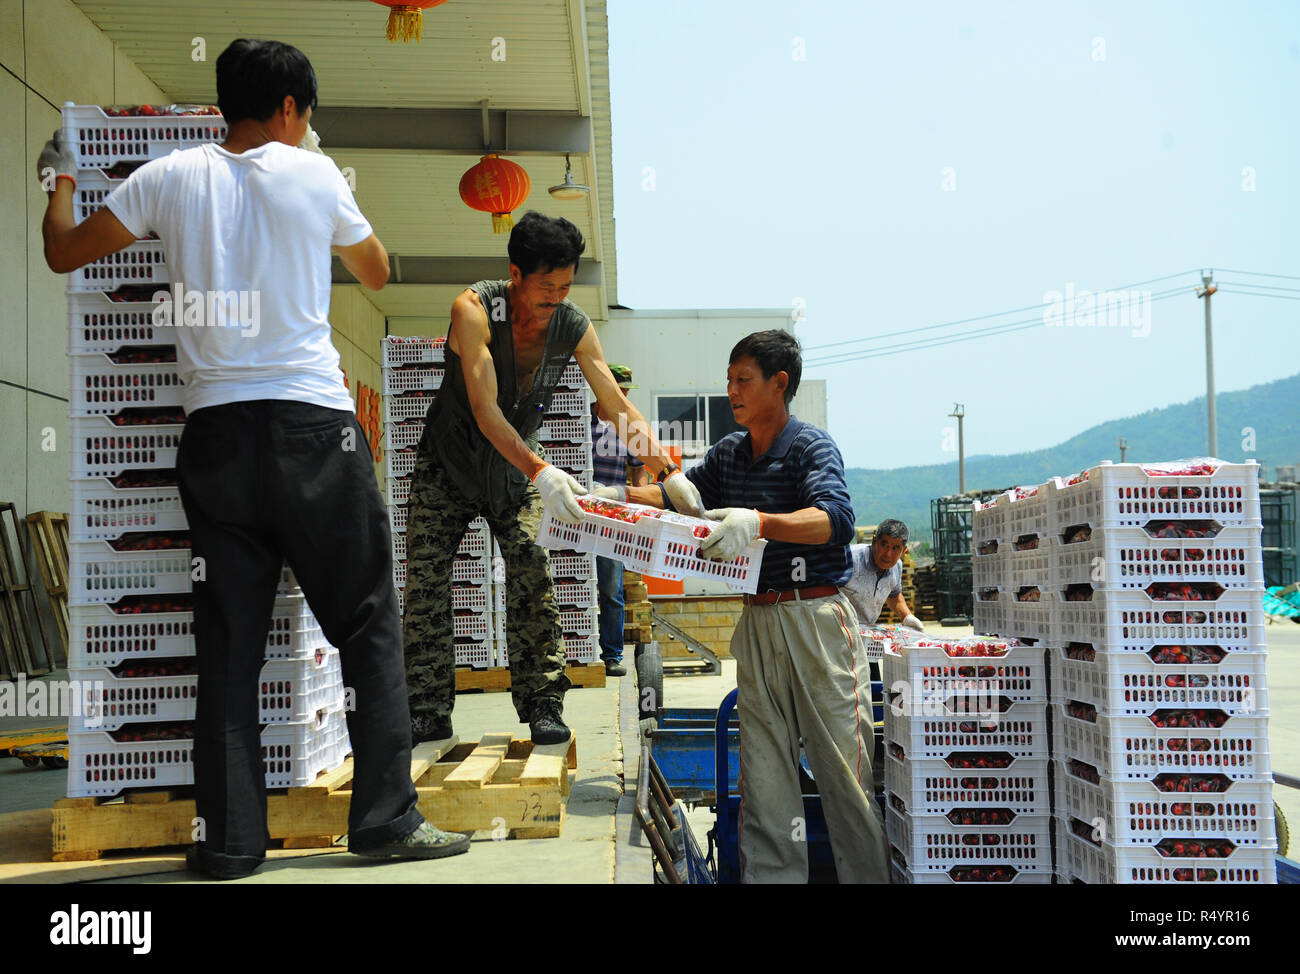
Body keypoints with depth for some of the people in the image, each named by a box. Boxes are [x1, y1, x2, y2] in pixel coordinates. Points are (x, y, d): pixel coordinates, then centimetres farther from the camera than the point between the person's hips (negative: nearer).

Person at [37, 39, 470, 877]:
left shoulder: (172, 178, 7)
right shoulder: (314, 174, 3)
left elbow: (64, 252, 16)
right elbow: (378, 272, 18)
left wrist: (62, 178, 35)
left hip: (216, 430, 3)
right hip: (313, 425, -2)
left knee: (229, 643, 6)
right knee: (368, 622, 5)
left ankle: (231, 840, 8)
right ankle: (386, 817, 5)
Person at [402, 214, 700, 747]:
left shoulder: (574, 327, -14)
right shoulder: (474, 309, -26)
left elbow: (618, 406, -12)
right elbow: (486, 411, -34)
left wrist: (670, 471, -23)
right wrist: (540, 471, -47)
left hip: (517, 468, 2)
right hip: (448, 464, -2)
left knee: (532, 581, -11)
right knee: (426, 584, -4)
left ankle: (543, 706, -5)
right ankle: (429, 712, 5)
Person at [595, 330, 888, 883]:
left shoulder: (812, 447, -7)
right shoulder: (728, 453, 14)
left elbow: (835, 519, -24)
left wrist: (758, 522, -38)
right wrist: (617, 497, 12)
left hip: (818, 617, -6)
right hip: (758, 623, 6)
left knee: (844, 769, -3)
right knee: (763, 773, 6)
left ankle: (867, 876, 6)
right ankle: (770, 875, 11)